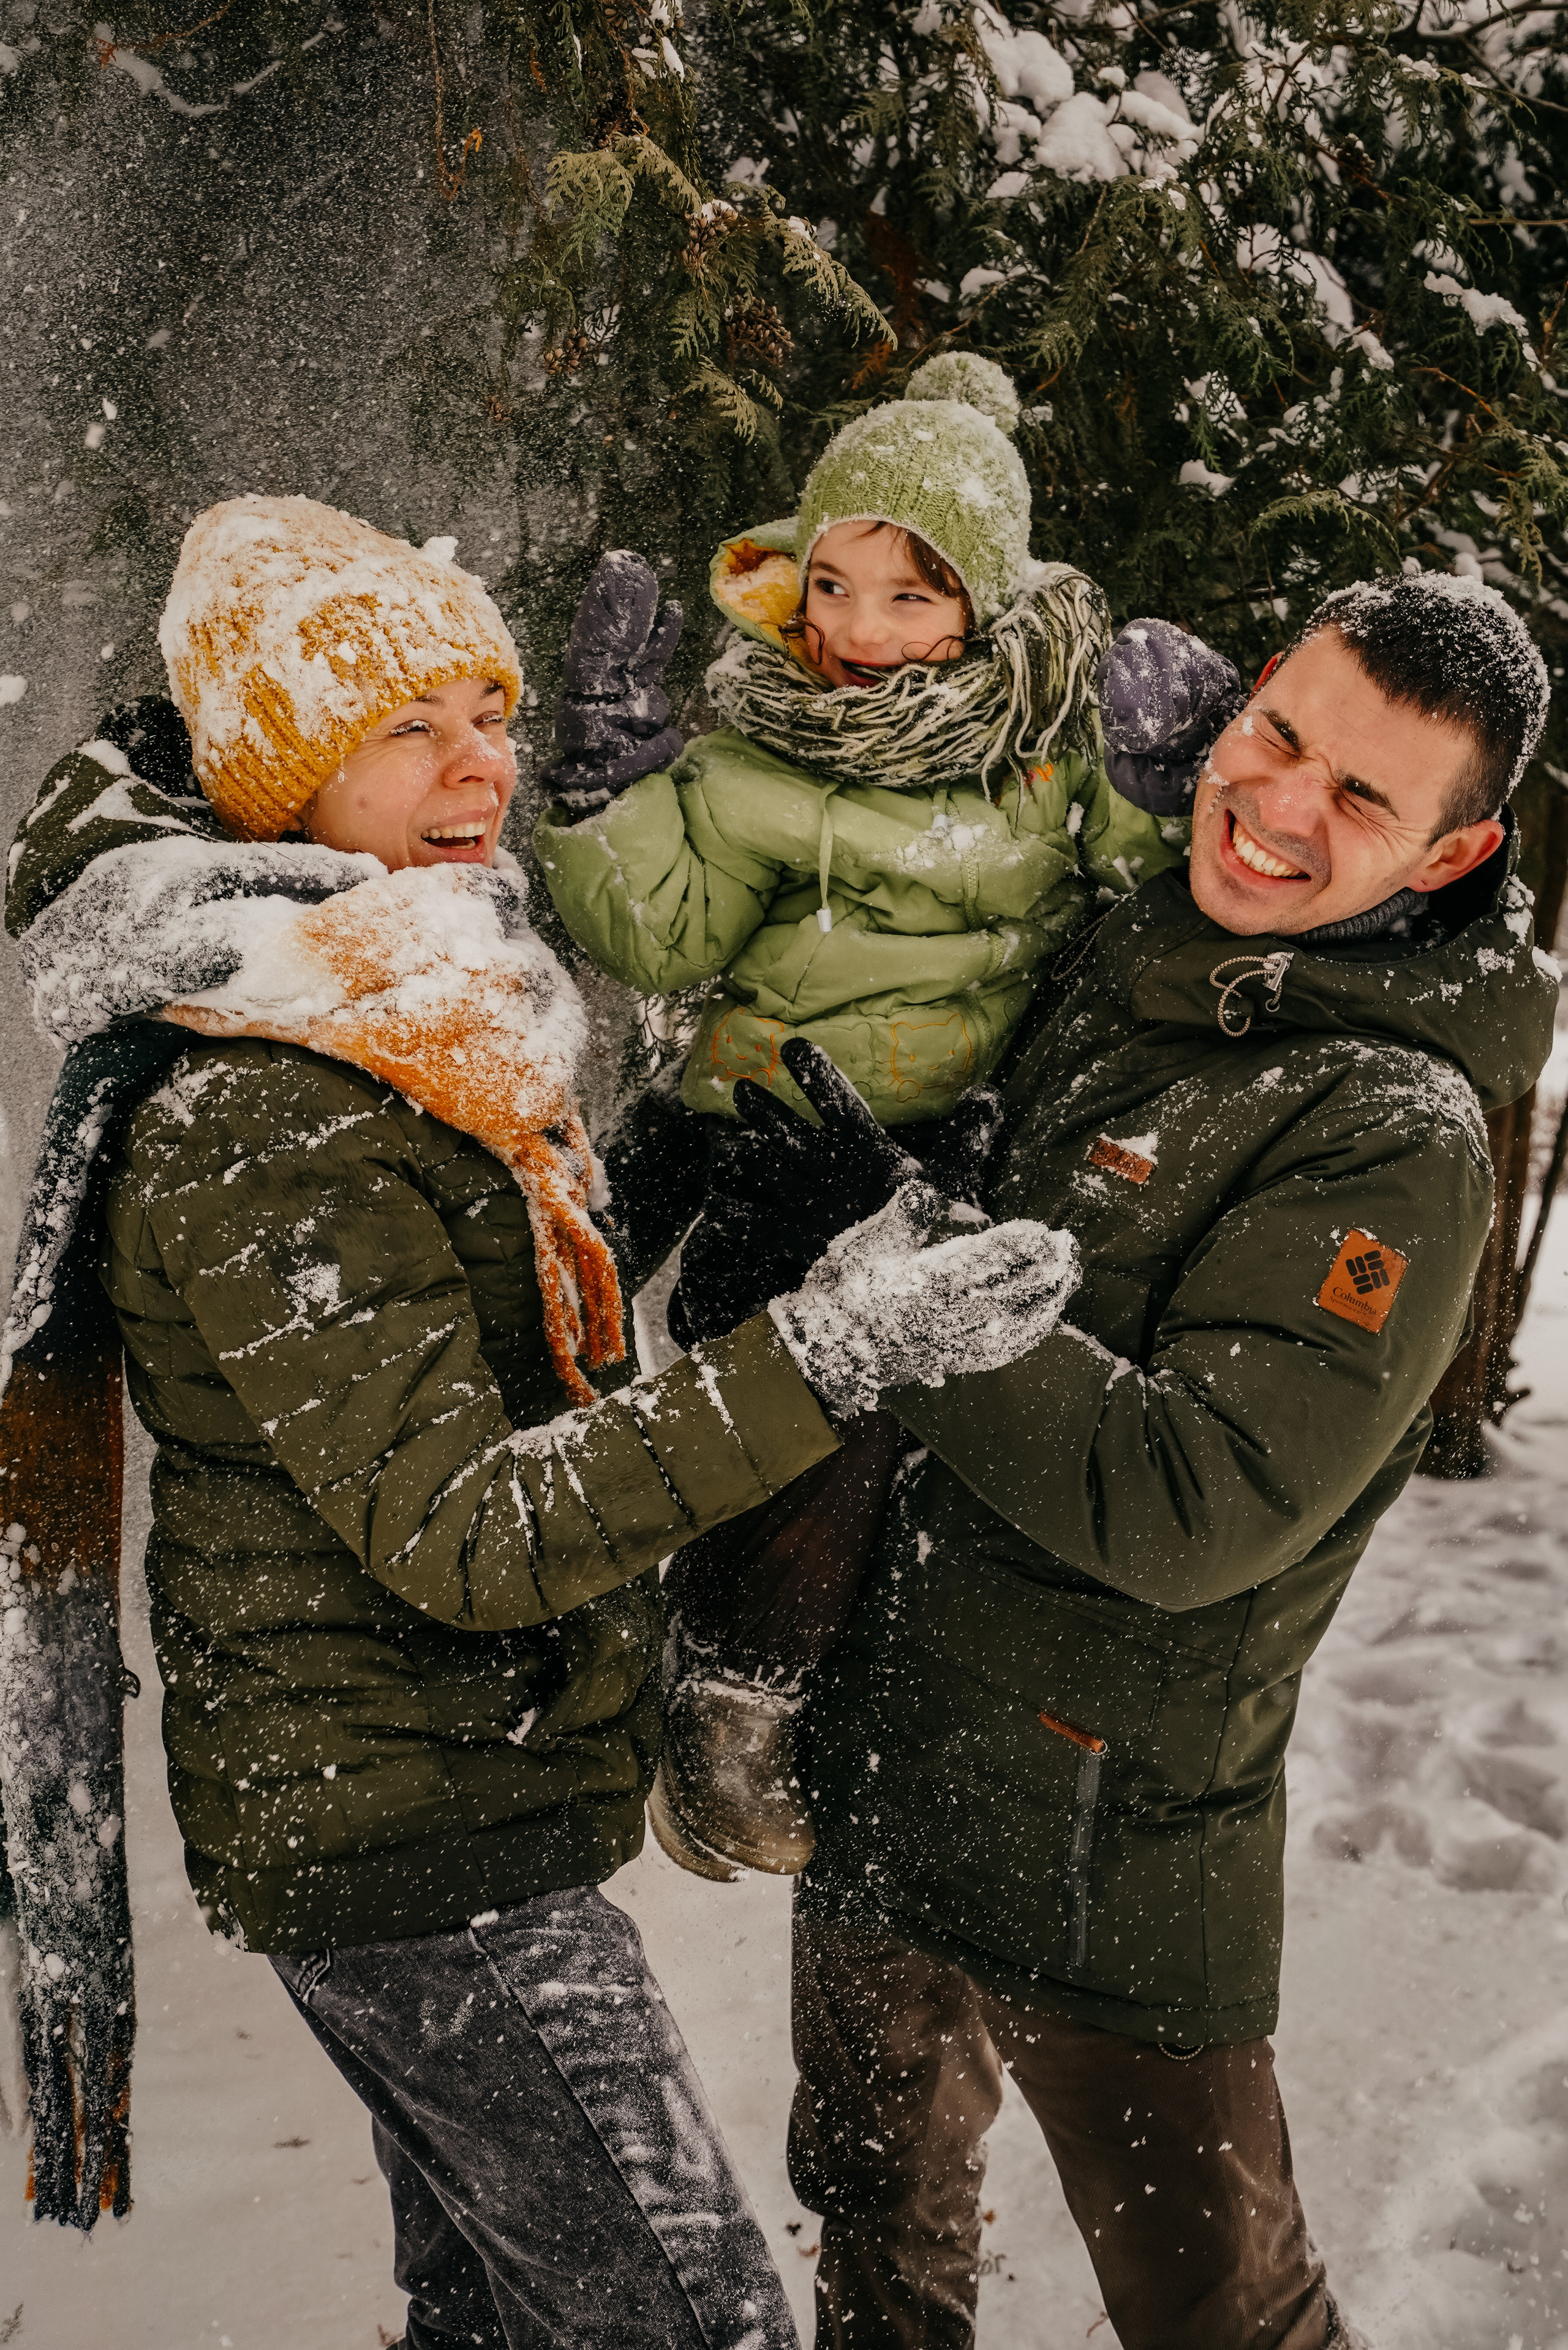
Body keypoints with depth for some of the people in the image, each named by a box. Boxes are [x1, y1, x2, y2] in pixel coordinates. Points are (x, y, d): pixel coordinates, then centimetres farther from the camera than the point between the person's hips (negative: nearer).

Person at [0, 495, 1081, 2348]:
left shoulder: (411, 1012, 8)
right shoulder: (257, 1130, -24)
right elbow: (464, 1534, -29)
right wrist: (826, 1355, -36)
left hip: (414, 1813, 9)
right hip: (411, 1852, -9)